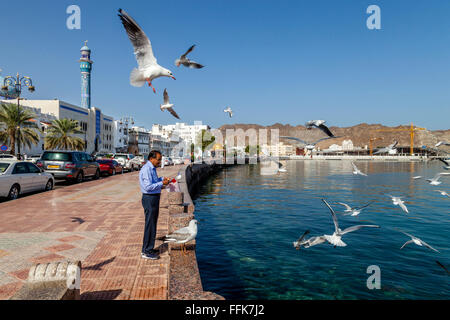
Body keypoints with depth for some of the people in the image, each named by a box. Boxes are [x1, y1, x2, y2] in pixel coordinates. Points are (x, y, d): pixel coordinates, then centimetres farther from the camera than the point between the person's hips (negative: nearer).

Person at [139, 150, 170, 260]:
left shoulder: (152, 168, 13)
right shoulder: (146, 169, -19)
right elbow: (148, 186, -24)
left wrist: (162, 179, 12)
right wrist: (161, 183, -20)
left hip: (154, 198, 10)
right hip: (150, 199, -10)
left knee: (152, 224, 16)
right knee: (150, 225, -3)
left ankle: (149, 249, 28)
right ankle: (146, 252, 7)